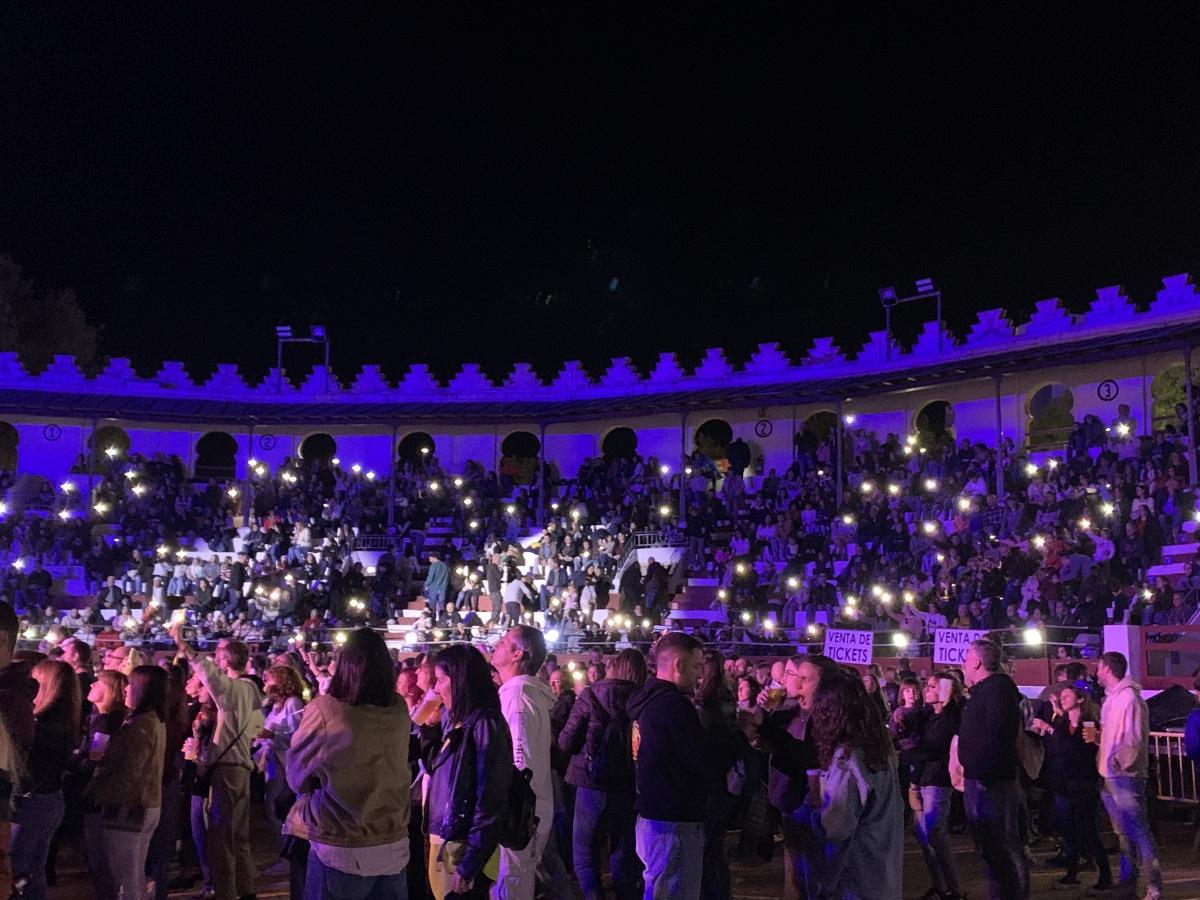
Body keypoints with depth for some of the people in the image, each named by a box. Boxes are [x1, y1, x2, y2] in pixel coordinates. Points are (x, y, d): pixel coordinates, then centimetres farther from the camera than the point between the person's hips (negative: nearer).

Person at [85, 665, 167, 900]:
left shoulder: (139, 725, -19)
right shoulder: (157, 721, 10)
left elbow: (128, 774, -22)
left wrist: (94, 792, -10)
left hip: (127, 810, -9)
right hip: (148, 806, 9)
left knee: (123, 880, -1)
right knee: (136, 875, 18)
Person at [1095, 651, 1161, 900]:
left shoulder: (1129, 698, -14)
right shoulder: (1111, 699, 15)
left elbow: (1134, 739, -20)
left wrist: (1120, 761, -26)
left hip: (1126, 776, -10)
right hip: (1110, 776, 10)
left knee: (1138, 831, -9)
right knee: (1123, 832, 16)